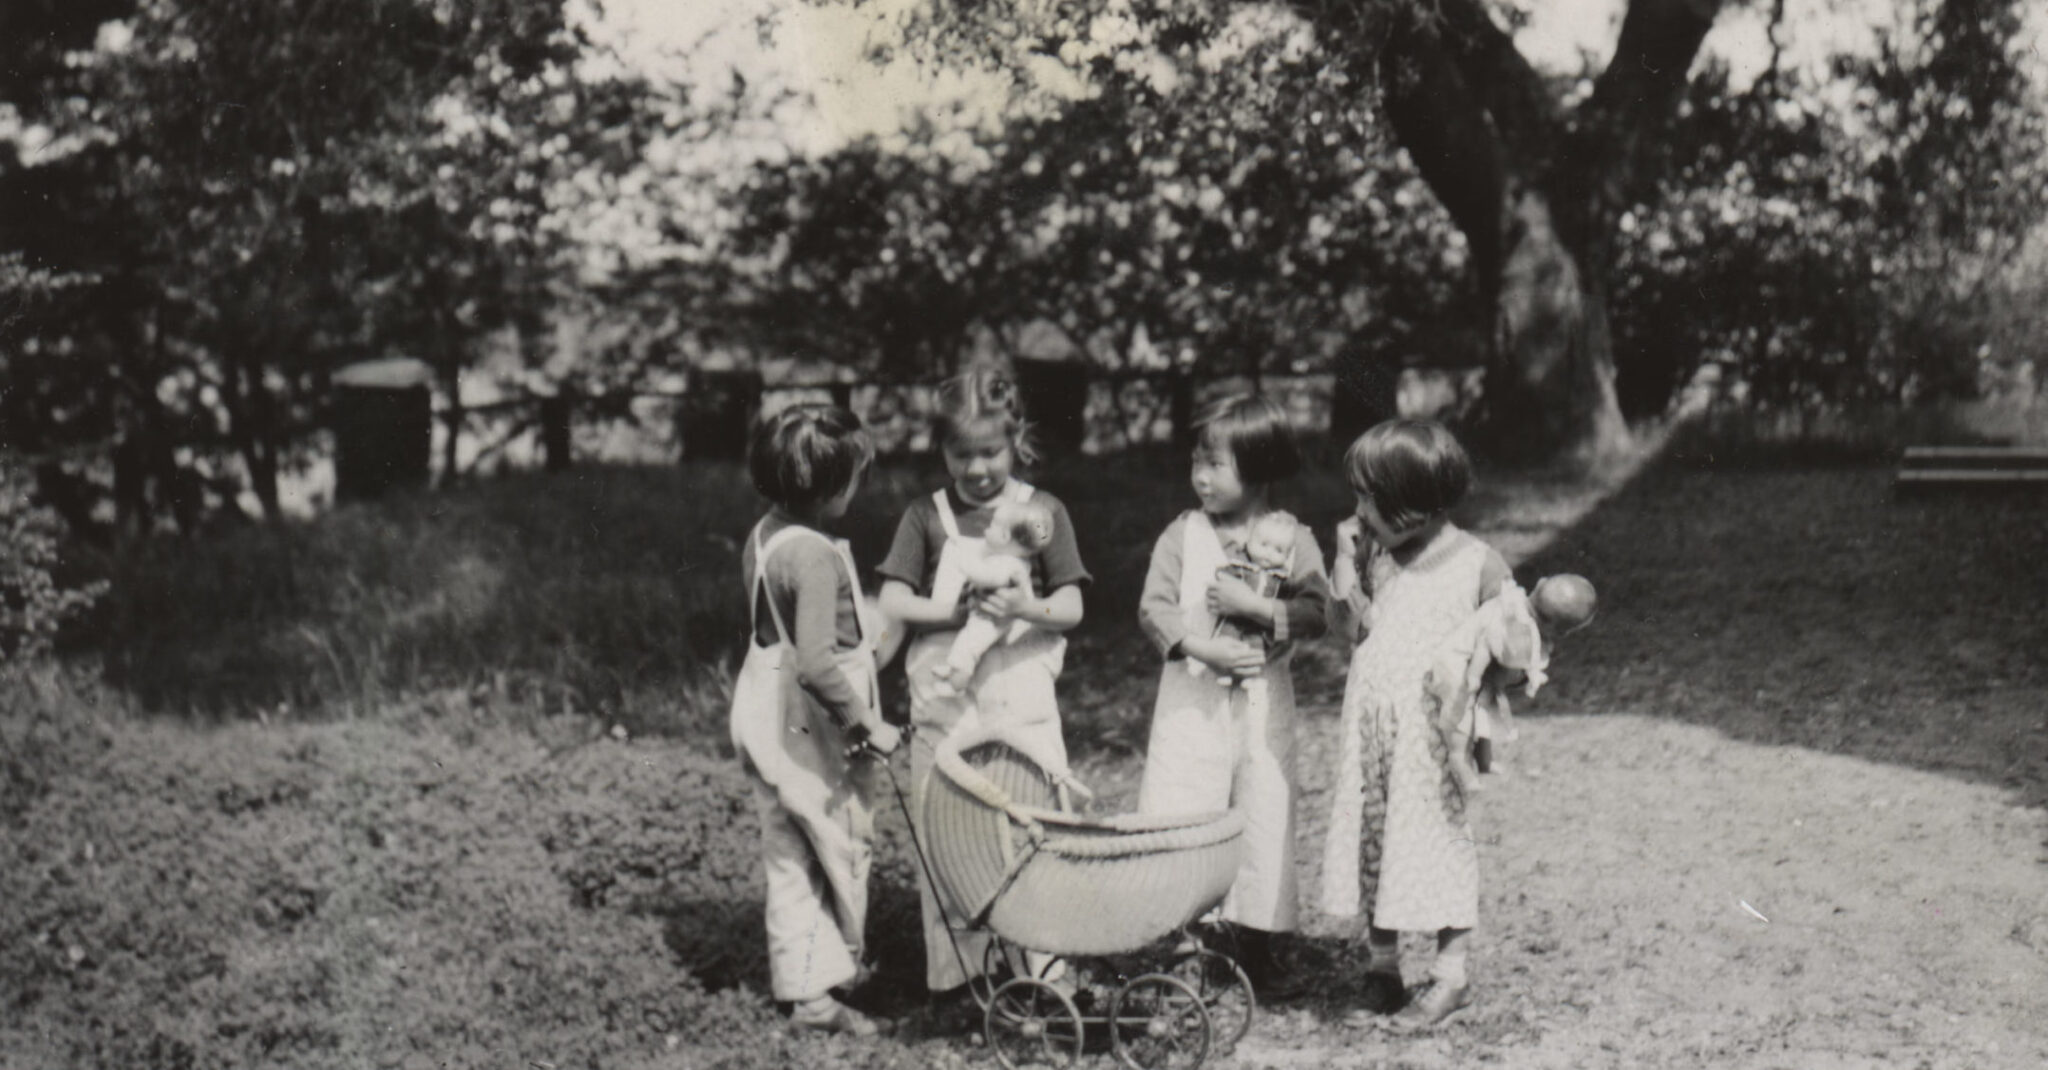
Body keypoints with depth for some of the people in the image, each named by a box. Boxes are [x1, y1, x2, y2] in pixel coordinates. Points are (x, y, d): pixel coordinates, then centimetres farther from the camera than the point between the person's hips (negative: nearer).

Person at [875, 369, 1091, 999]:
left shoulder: (1043, 512, 4)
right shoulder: (927, 516, 6)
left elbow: (1072, 608, 0)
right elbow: (892, 604, 0)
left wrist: (1024, 608, -21)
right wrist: (957, 612, -16)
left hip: (1023, 700, -1)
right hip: (944, 703, 1)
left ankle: (1039, 970, 8)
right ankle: (951, 977, 11)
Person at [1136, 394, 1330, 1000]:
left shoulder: (1292, 540, -1)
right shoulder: (1182, 534, 0)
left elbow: (1317, 614, -9)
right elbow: (1153, 608, -8)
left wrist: (1251, 604, -19)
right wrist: (1207, 649, -20)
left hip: (1262, 702, 0)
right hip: (1191, 700, 0)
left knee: (1264, 818, 6)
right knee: (1176, 816, -3)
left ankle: (1257, 950, 19)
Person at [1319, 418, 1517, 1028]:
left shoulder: (1478, 565, -6)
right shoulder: (1374, 557, 9)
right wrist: (1346, 574, 1)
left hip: (1433, 730, -5)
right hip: (1370, 725, 5)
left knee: (1438, 838, 0)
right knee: (1371, 834, 8)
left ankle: (1451, 973, 11)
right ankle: (1381, 960, 21)